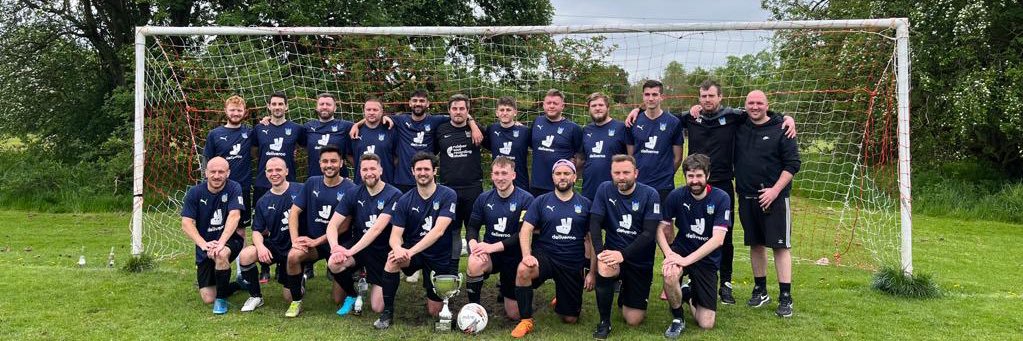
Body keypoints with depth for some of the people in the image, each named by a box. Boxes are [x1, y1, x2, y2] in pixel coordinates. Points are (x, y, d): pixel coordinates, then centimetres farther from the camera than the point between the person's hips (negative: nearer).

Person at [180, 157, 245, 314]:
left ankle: (222, 299, -16)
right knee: (208, 299, -4)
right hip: (204, 246, 2)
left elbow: (234, 216, -23)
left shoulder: (234, 188, -11)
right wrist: (204, 244, -28)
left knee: (221, 255, -39)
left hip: (229, 239, -2)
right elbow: (186, 224, -12)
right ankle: (239, 284, 28)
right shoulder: (195, 192, -6)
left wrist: (220, 243, -37)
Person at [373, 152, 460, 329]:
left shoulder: (447, 195, -14)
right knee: (393, 259, -33)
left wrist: (410, 251, -33)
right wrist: (398, 248, -36)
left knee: (435, 311, 0)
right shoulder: (404, 201, -6)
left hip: (441, 258, -1)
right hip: (412, 252, 2)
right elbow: (395, 235, -11)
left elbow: (438, 231, -24)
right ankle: (387, 312, -15)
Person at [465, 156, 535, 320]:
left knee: (514, 315, 4)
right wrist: (473, 243, -21)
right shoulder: (484, 199, -1)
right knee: (474, 263, -36)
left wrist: (494, 246, -26)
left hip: (515, 257, -1)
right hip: (490, 253, 2)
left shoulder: (526, 199, -14)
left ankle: (505, 290, 38)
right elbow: (472, 227, 2)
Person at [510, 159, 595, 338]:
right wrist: (527, 255, -24)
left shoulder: (585, 204, 2)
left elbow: (592, 239, 4)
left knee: (570, 319, 5)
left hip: (574, 264, 1)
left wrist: (593, 272, 1)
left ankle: (561, 301, 42)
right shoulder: (541, 201, 0)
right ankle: (526, 320, -16)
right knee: (523, 269, -35)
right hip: (545, 256, -1)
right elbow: (525, 230, -6)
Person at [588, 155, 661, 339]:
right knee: (605, 269, -36)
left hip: (640, 260, -1)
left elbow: (649, 233, -16)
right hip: (613, 251, 1)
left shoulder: (650, 195, -9)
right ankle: (604, 322, -13)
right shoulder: (604, 190, -3)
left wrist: (623, 254, -27)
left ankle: (625, 295, 34)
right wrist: (600, 252, -25)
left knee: (634, 320, -3)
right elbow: (595, 224, -8)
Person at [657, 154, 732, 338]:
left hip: (707, 259, 0)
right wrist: (669, 254, -23)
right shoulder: (676, 196, -9)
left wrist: (687, 260, -28)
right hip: (681, 250, 0)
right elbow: (662, 229, -4)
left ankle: (690, 293, 32)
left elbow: (717, 239, -20)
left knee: (706, 324, -2)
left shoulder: (721, 198, -14)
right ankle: (677, 319, -9)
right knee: (670, 274, -38)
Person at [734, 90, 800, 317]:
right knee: (755, 244, 12)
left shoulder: (780, 130, -4)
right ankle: (760, 291, 24)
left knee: (780, 245, -3)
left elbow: (792, 164, -6)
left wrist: (775, 190, -14)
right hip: (747, 196, 4)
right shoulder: (739, 128, 7)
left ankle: (785, 298, 2)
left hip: (774, 197, -4)